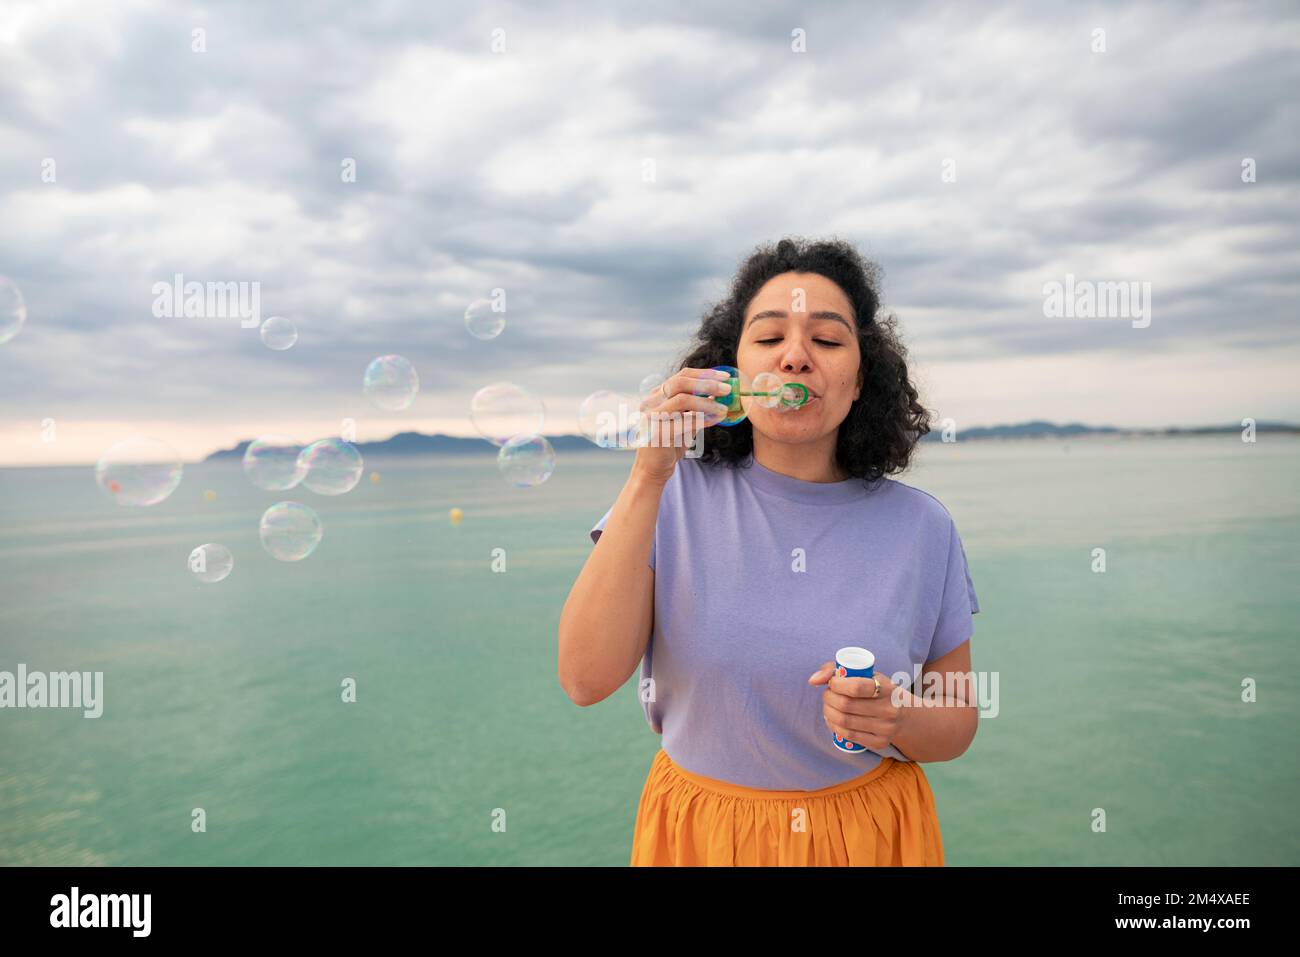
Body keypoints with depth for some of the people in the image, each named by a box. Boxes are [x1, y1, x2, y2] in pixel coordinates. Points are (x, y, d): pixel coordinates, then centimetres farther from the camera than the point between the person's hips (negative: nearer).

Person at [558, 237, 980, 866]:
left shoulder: (920, 526, -9)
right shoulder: (675, 496, -12)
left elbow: (957, 723, 1)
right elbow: (586, 681, -22)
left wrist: (895, 722, -21)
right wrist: (648, 477, -26)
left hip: (869, 831, 1)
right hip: (698, 829, 0)